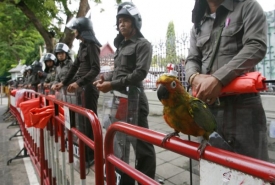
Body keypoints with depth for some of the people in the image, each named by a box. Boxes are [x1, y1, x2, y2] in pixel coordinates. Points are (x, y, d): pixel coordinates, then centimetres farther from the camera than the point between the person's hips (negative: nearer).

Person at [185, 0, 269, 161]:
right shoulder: (198, 25, 19)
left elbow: (256, 46, -8)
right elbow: (192, 59, 13)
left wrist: (218, 78, -20)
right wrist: (195, 77, -12)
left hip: (242, 104, -4)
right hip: (208, 104, 4)